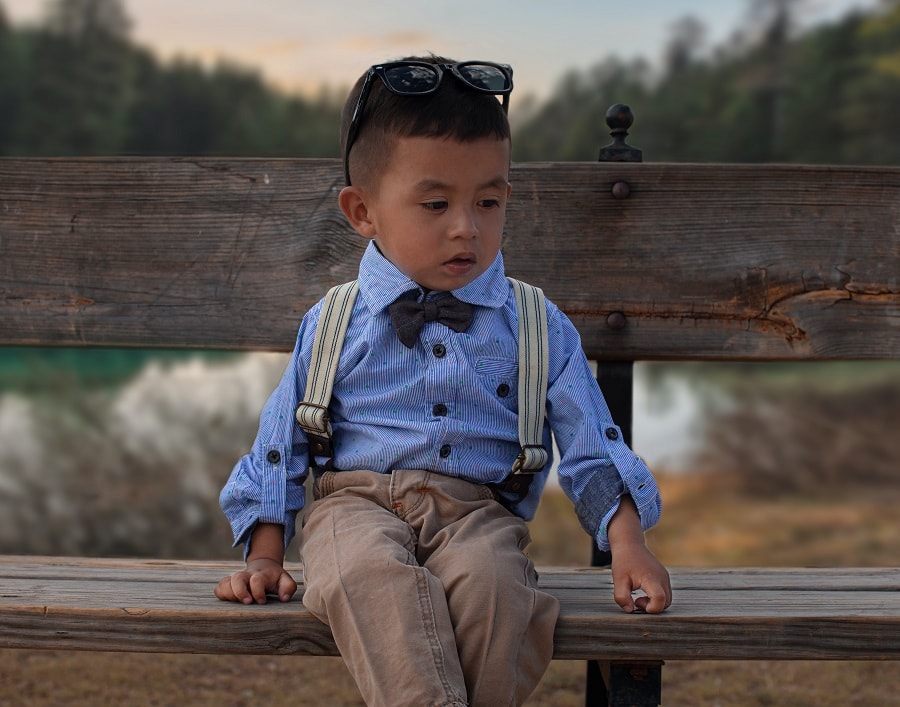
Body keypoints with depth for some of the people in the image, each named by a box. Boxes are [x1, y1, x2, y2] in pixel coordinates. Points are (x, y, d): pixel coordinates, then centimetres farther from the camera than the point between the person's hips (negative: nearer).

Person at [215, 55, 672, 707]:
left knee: (491, 582, -34)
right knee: (371, 576, -36)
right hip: (358, 499, 0)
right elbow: (280, 446, 16)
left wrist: (629, 547, -3)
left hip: (478, 510, 1)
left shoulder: (538, 329, 9)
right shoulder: (332, 327, 9)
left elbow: (593, 448, 10)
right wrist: (266, 557, 8)